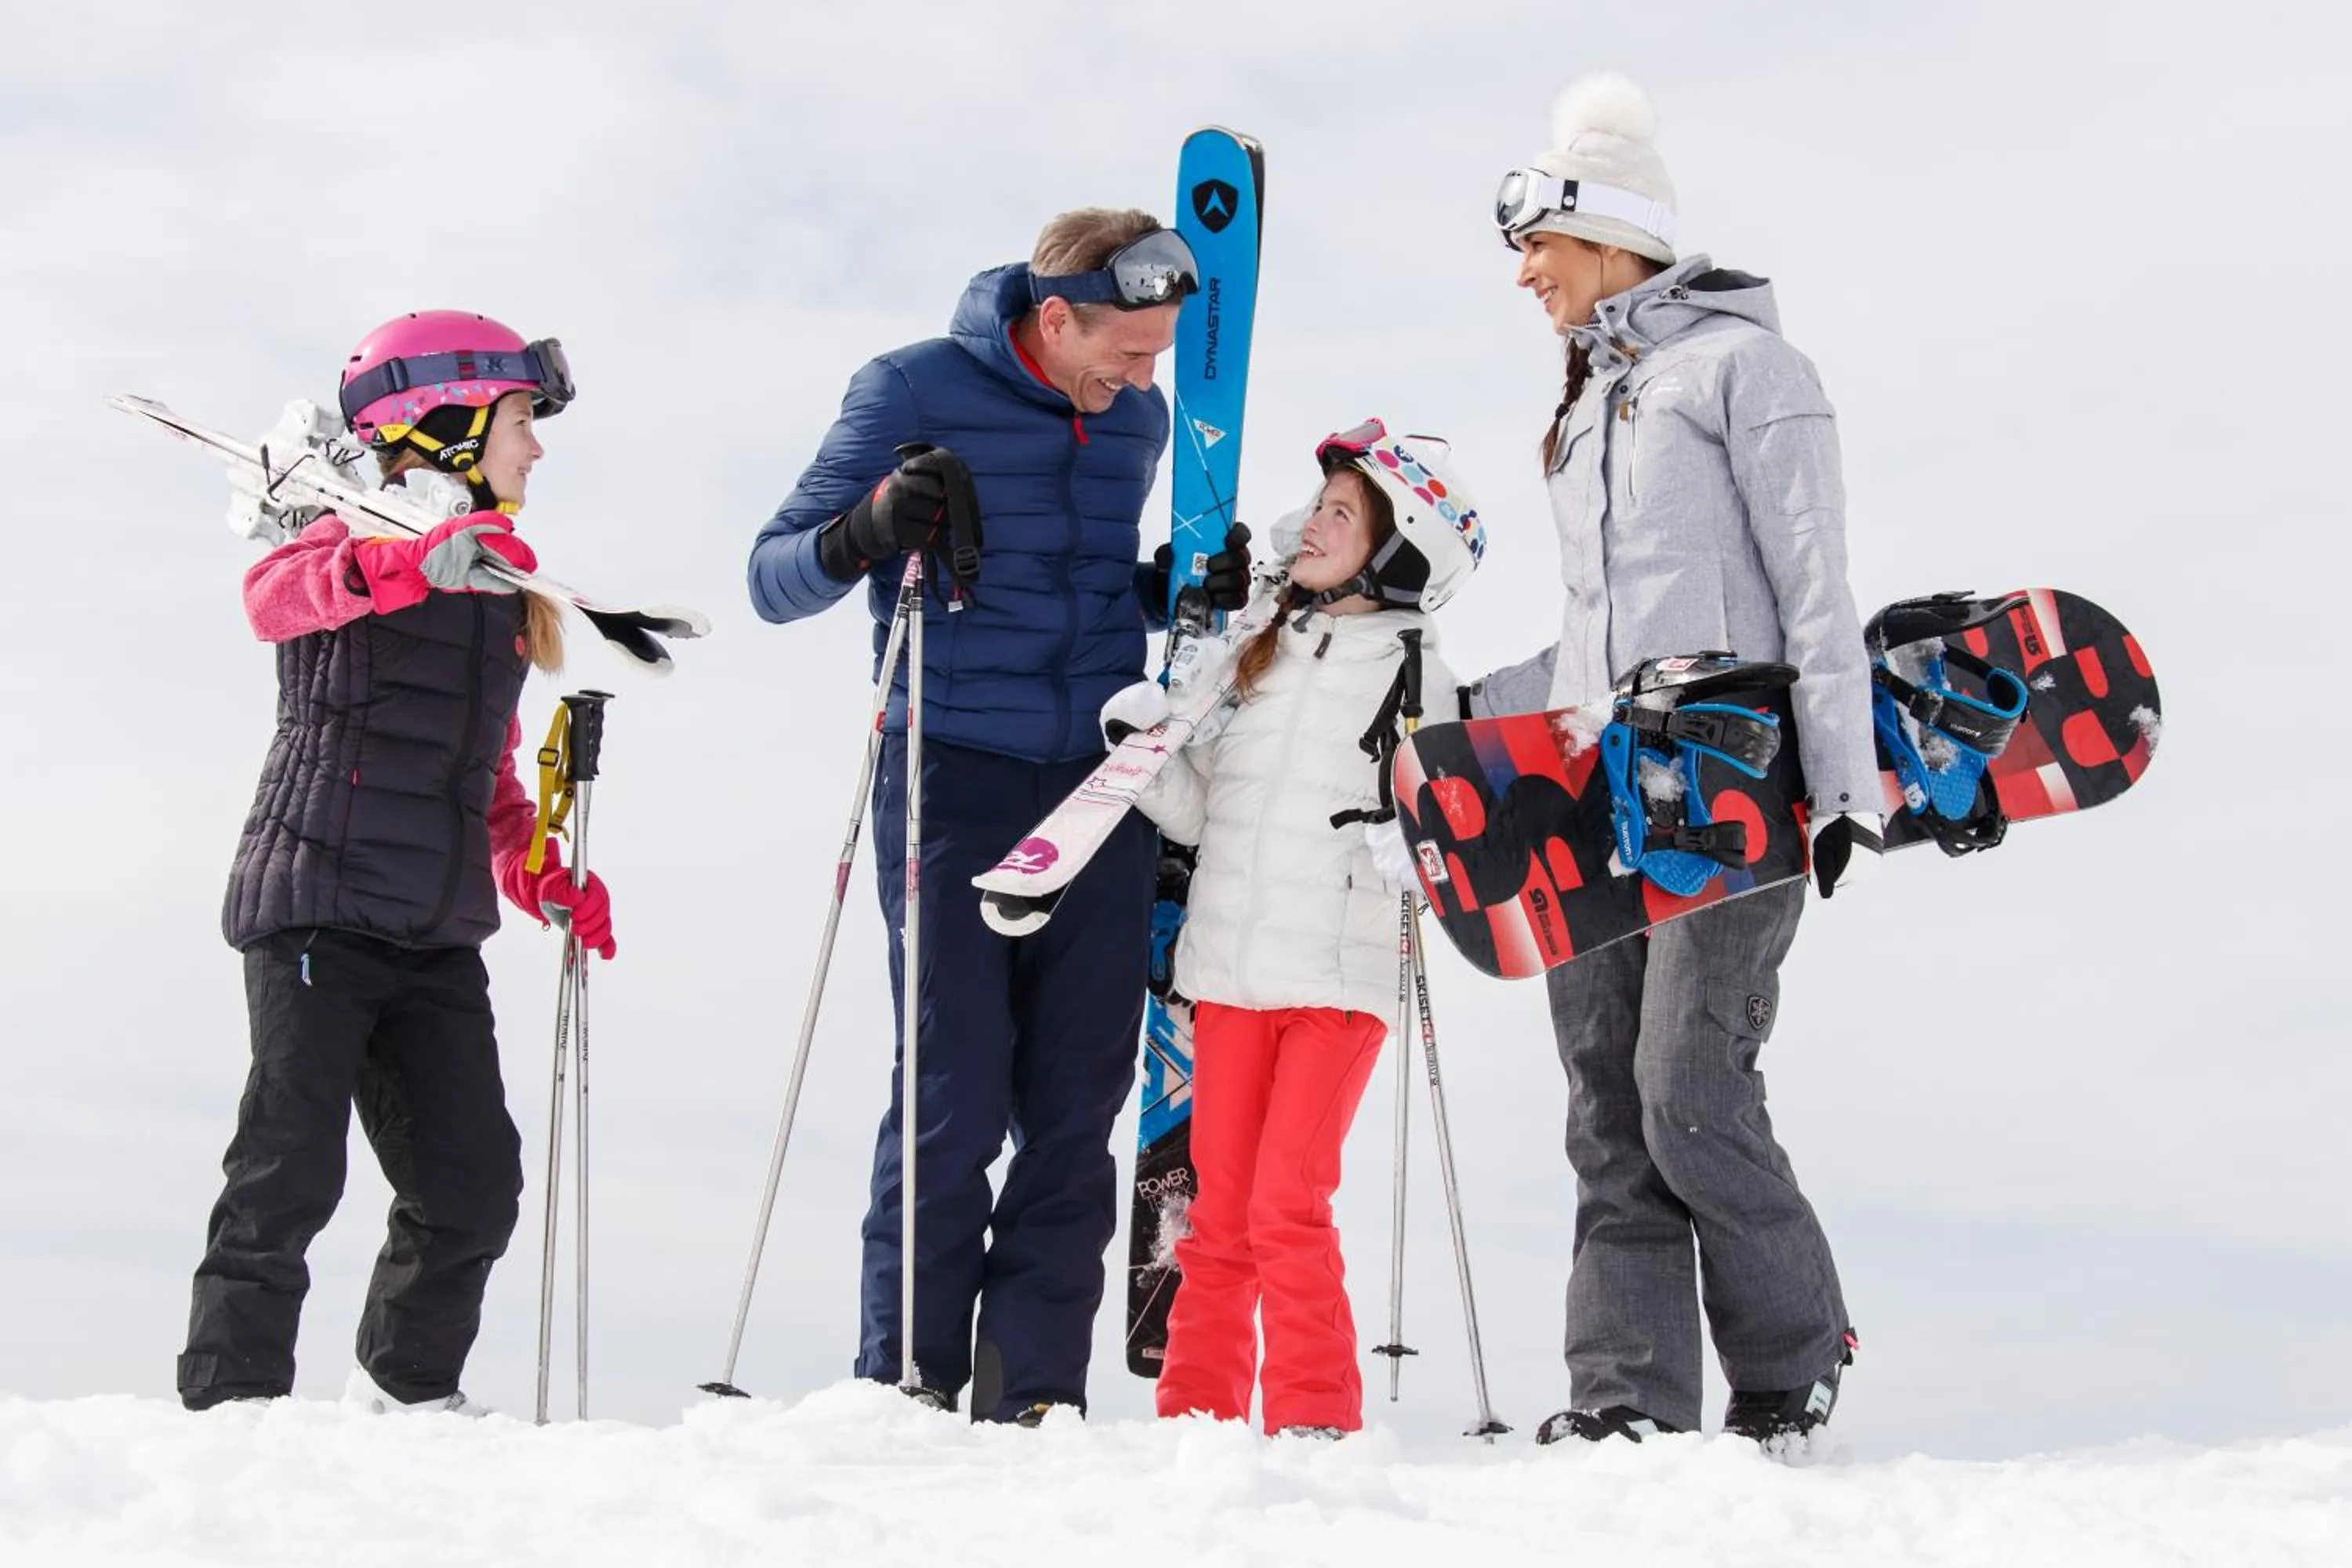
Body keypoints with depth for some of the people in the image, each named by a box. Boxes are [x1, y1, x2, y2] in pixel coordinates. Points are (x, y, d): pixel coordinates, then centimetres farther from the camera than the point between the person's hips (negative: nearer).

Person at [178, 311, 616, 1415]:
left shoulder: (502, 590, 20)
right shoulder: (363, 540, -4)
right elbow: (275, 595, -29)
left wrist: (542, 875, 14)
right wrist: (418, 561, -46)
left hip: (438, 935, 7)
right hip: (317, 909, -7)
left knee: (473, 1188, 6)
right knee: (290, 1179, -9)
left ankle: (406, 1389, 23)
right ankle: (226, 1399, 2)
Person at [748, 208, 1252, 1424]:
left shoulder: (1139, 417, 12)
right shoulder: (914, 391, -3)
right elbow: (773, 579, -3)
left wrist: (1191, 590, 5)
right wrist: (871, 531, -22)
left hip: (1099, 791, 5)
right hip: (954, 782, -4)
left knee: (1075, 1111, 2)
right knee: (952, 1107, -7)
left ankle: (1033, 1391, 8)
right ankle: (907, 1380, 4)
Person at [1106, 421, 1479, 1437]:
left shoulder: (1416, 676, 0)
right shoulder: (1255, 657, 14)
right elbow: (1194, 810, 15)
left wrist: (1406, 847, -20)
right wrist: (1145, 747, -2)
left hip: (1342, 977, -4)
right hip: (1230, 968, 5)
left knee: (1287, 1207, -11)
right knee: (1219, 1211, 9)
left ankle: (1316, 1419, -2)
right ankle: (1197, 1411, 16)